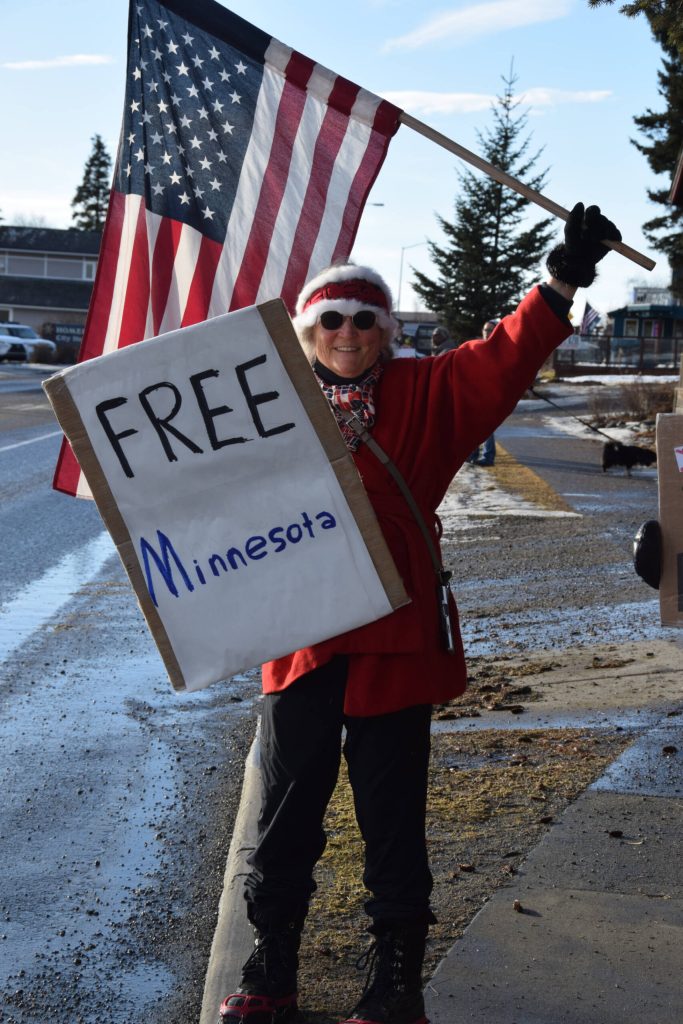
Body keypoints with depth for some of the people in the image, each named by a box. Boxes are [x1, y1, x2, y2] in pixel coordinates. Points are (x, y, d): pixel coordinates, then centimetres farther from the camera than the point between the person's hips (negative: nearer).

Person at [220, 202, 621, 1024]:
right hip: (299, 640, 2)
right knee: (285, 813, 13)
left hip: (395, 641, -2)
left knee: (393, 818, 8)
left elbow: (503, 358, -12)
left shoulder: (426, 395, 1)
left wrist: (562, 282, -22)